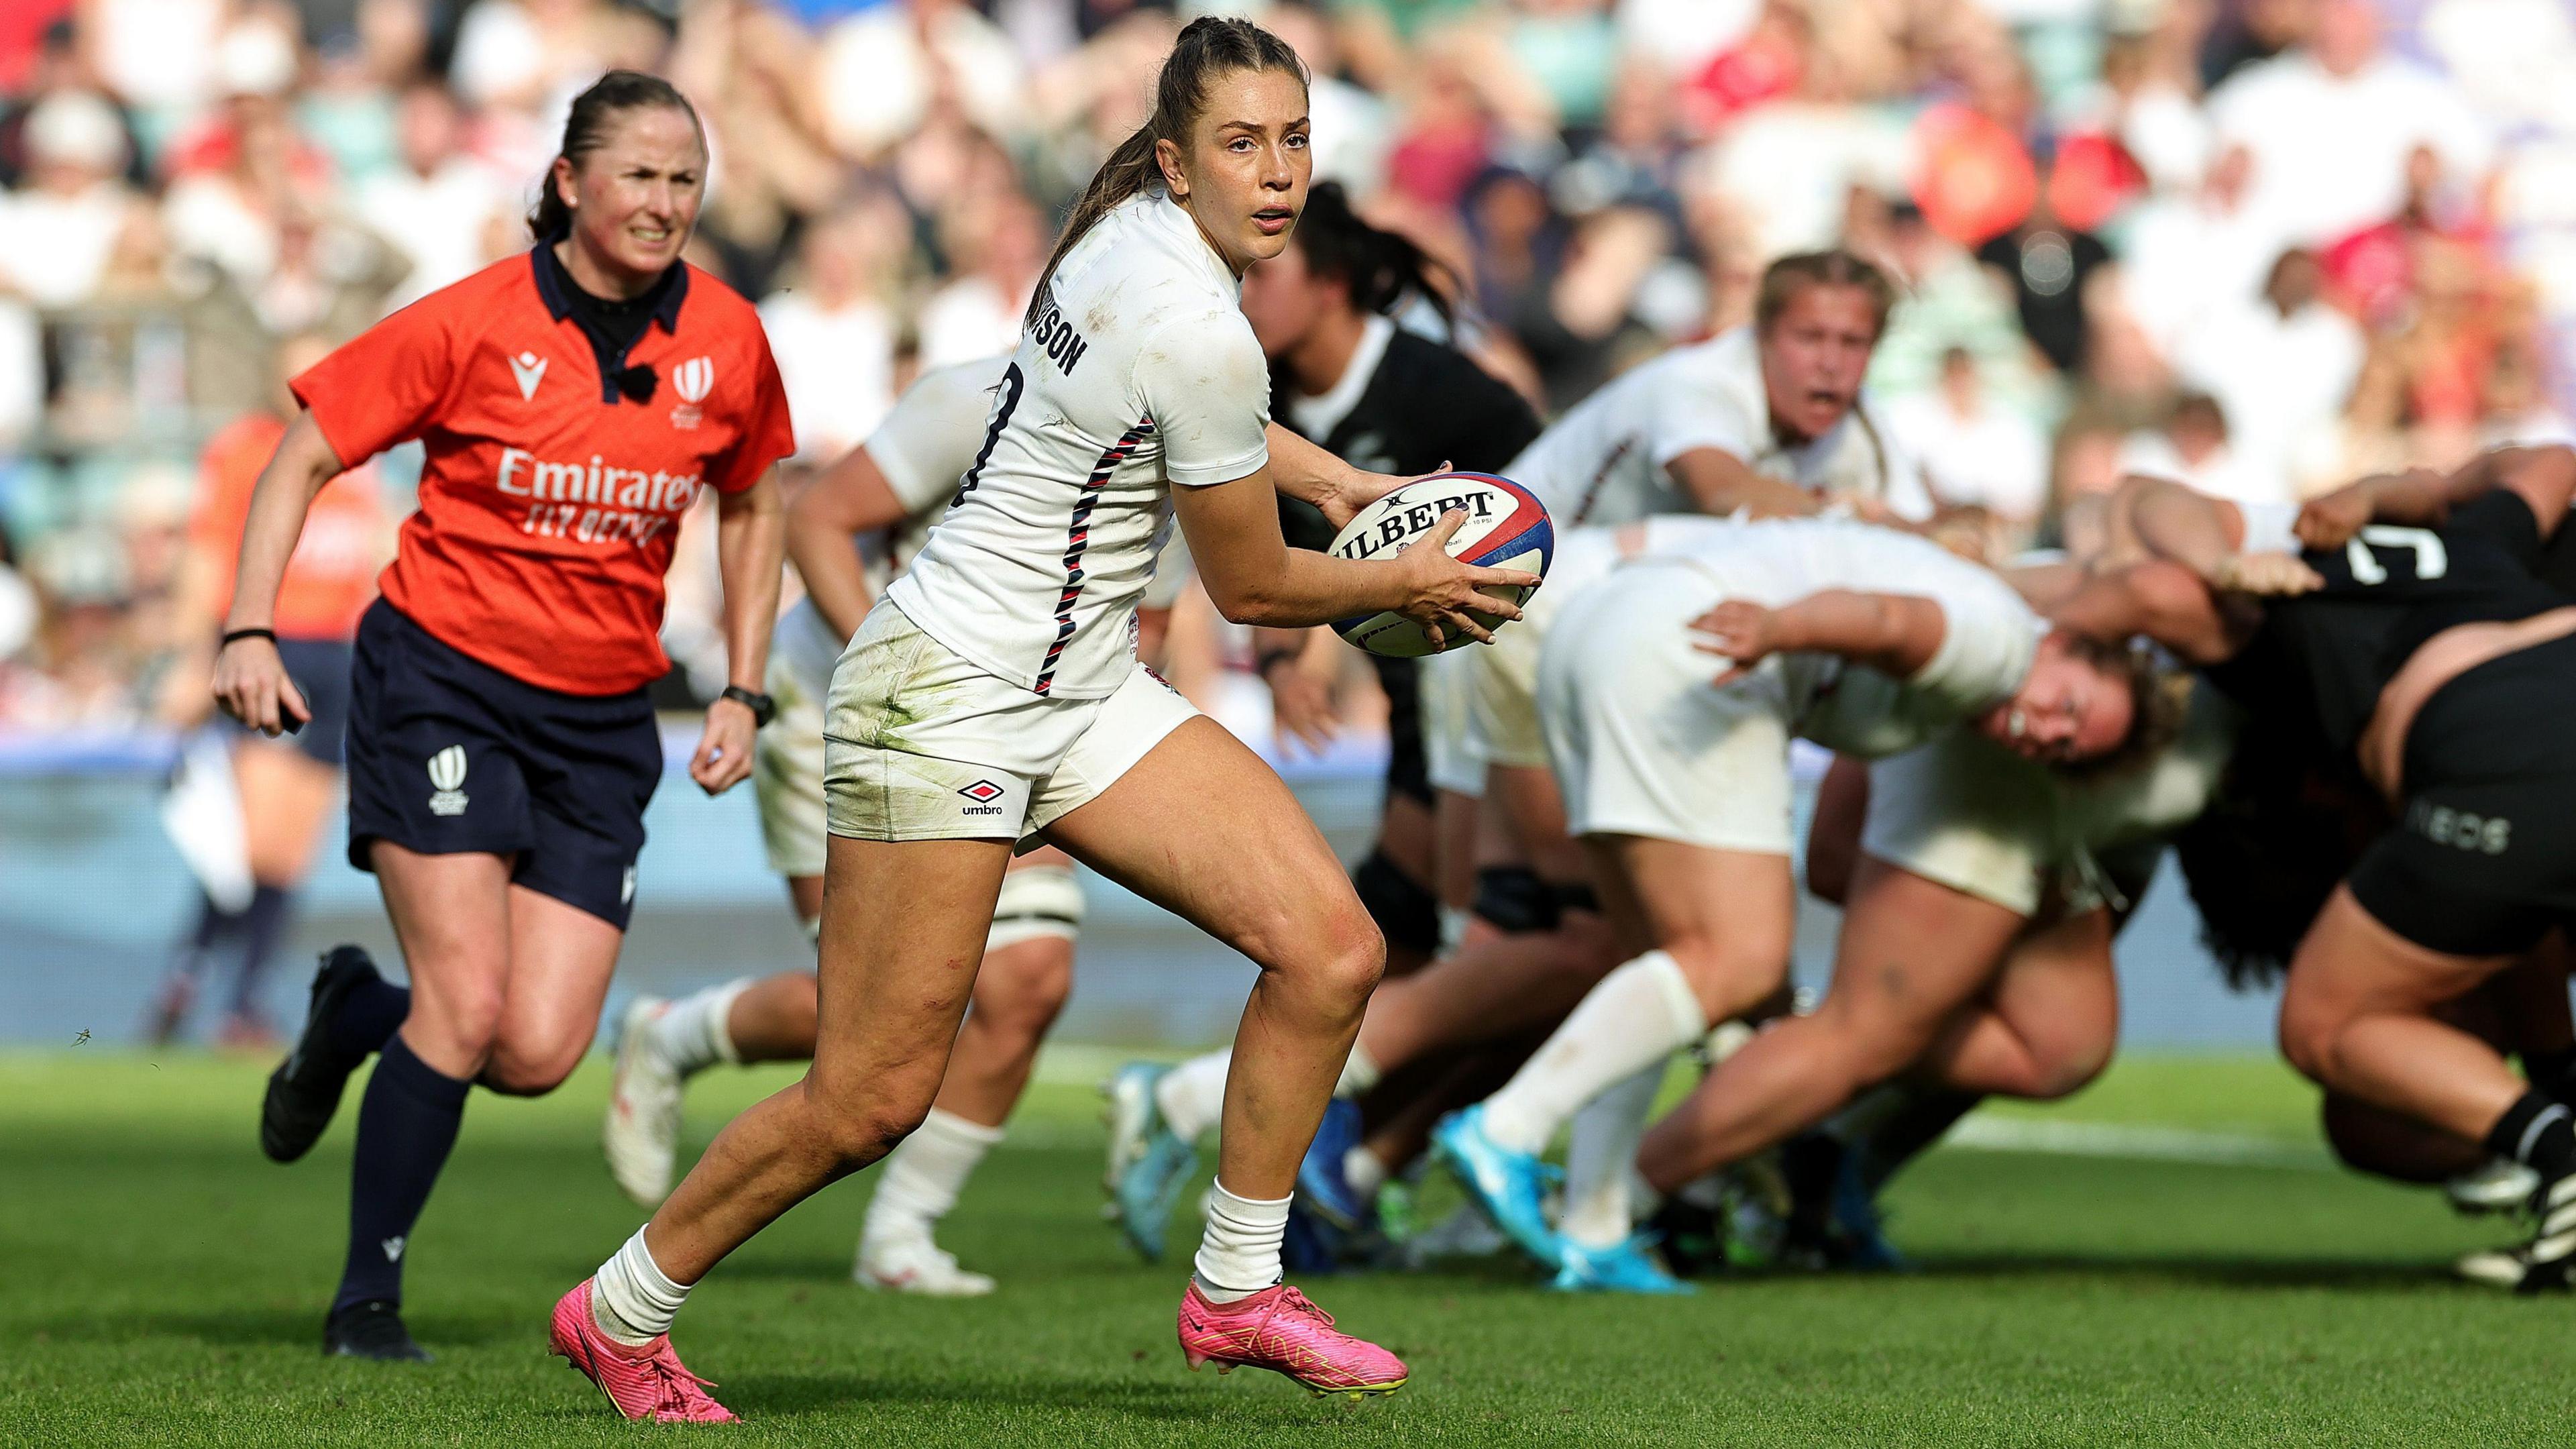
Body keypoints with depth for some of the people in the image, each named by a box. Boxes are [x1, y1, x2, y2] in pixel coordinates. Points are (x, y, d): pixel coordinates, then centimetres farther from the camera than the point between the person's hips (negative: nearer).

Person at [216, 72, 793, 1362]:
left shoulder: (726, 342, 0)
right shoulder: (476, 321, -10)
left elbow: (751, 507, 17)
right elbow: (306, 456, -5)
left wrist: (742, 693, 10)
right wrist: (250, 630, -15)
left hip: (602, 721, 4)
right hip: (440, 676, -4)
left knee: (539, 1054, -8)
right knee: (468, 1009, -16)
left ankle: (359, 1014, 26)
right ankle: (366, 1300, 1)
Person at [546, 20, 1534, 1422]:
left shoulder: (1139, 227, 3)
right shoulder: (1197, 331, -24)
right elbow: (1253, 587, -11)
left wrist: (1339, 481, 21)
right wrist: (1410, 585, 6)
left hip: (1081, 687, 10)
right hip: (948, 693, -10)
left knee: (1332, 948, -2)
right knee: (875, 1096, -5)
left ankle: (1235, 1293, 10)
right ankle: (619, 1314, 15)